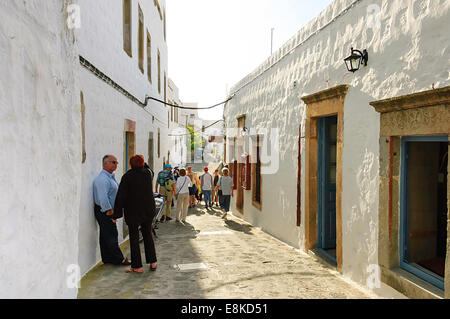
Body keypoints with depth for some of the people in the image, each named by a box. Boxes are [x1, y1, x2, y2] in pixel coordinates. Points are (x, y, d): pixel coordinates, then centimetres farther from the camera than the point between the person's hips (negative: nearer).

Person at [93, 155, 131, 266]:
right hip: (104, 212, -10)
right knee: (111, 235, -2)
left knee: (106, 235, 15)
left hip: (109, 210, 10)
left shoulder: (111, 177, 14)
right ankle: (118, 259, 5)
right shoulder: (102, 179, -19)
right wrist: (110, 211, -20)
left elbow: (119, 190, 22)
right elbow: (103, 198, -27)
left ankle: (107, 258, 23)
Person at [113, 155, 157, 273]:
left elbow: (121, 196, -11)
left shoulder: (127, 176, -10)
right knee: (147, 234, 16)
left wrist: (117, 213, -8)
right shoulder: (148, 173, 0)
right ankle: (152, 262, 19)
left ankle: (138, 266, 8)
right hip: (148, 209, 4)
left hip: (133, 211, -4)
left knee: (134, 237, 5)